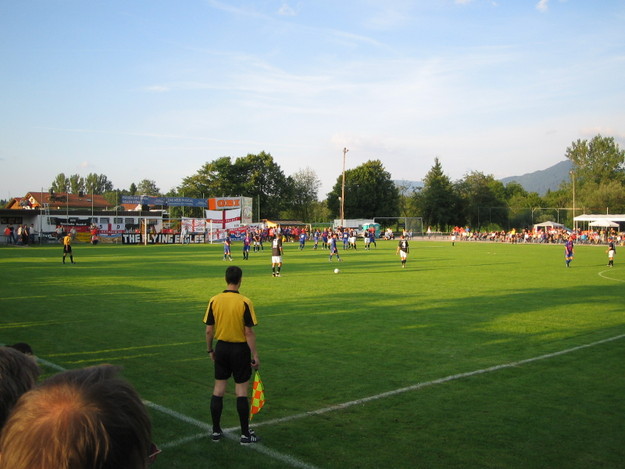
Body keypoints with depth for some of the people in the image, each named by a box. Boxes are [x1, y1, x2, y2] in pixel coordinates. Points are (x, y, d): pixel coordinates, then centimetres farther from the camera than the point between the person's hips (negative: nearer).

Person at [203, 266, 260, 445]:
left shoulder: (214, 300, -4)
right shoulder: (245, 302, -14)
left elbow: (209, 330, 0)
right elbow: (249, 332, -13)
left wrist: (210, 350, 14)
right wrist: (255, 356, -6)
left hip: (221, 347, 4)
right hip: (240, 349, -3)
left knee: (218, 389, 12)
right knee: (241, 391, 3)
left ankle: (216, 431, 21)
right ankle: (245, 434, 10)